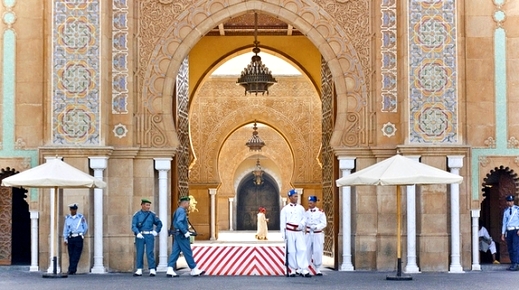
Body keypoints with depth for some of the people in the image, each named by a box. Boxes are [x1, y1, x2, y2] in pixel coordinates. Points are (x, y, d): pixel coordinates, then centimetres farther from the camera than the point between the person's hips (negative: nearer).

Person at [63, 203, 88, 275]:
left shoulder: (81, 217, 3)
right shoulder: (67, 218, 9)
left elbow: (86, 227, 14)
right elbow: (65, 228, 11)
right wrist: (65, 239, 6)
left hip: (78, 238, -2)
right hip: (70, 238, 2)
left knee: (76, 256, -9)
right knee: (71, 255, 3)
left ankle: (71, 270, -12)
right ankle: (73, 270, 9)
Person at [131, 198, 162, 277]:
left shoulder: (152, 214, 7)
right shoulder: (137, 215, 3)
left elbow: (159, 224, 16)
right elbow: (133, 226, -5)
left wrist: (156, 231, 4)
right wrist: (138, 233, -20)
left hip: (149, 236, 0)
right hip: (140, 236, 0)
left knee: (150, 252, -6)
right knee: (139, 253, 4)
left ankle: (152, 270, -6)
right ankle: (139, 270, 9)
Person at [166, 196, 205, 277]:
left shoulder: (178, 211, 17)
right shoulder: (182, 211, -14)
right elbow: (179, 222, -27)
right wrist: (185, 232, -24)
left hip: (177, 235, 10)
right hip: (182, 236, -10)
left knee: (175, 252, 5)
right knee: (188, 253, -3)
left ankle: (170, 270, 0)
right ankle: (194, 270, 2)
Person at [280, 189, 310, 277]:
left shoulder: (301, 208, 12)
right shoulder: (285, 209, 3)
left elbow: (304, 219, 11)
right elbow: (282, 222, 2)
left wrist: (300, 225, -11)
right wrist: (283, 234, -4)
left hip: (299, 232, 2)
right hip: (290, 232, -2)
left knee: (302, 250, -8)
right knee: (291, 251, 1)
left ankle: (304, 270, -11)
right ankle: (292, 270, 8)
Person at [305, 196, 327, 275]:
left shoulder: (320, 212, -2)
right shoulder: (306, 212, 8)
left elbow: (323, 224, -7)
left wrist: (316, 227, -22)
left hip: (318, 235, -2)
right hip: (308, 235, 2)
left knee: (318, 252, -3)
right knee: (307, 252, 0)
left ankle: (318, 270, 5)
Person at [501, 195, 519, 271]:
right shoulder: (506, 211, 14)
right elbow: (504, 222, 15)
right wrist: (503, 234, 11)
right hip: (508, 231, 5)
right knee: (510, 248, 4)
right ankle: (513, 264, 9)